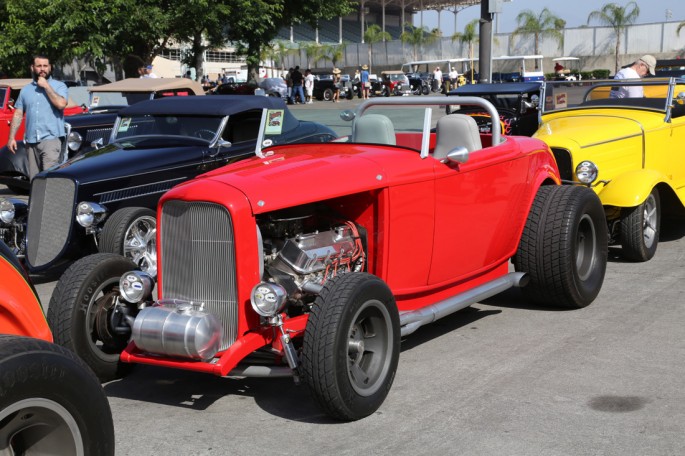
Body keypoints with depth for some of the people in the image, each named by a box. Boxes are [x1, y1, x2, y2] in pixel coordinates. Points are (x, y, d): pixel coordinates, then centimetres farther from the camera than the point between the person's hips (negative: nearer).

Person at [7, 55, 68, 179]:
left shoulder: (59, 86, 4)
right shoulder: (25, 90, 16)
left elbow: (61, 104, -15)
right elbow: (18, 115, 15)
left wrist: (46, 86, -8)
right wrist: (11, 137, 7)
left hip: (51, 139, -5)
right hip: (31, 141, 5)